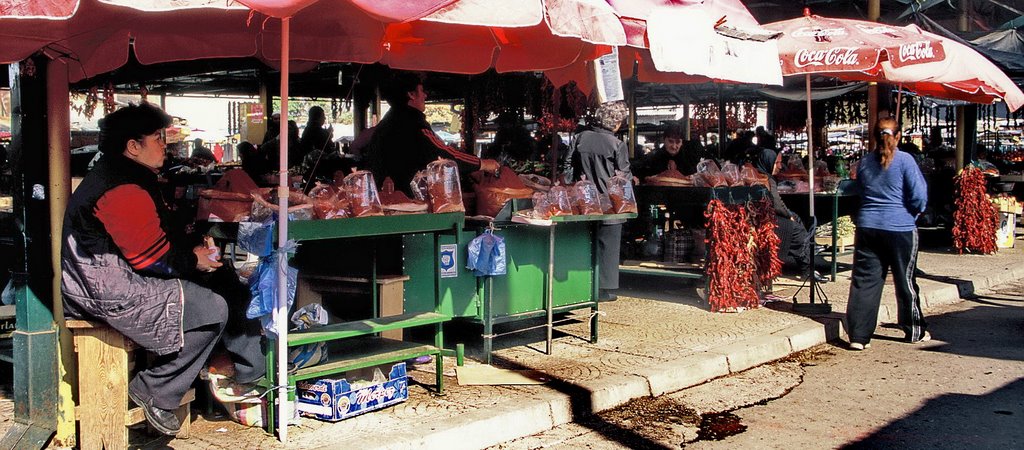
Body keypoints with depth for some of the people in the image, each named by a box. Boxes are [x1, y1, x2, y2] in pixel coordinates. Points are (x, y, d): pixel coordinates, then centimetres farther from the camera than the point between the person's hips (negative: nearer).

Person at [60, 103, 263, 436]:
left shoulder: (126, 176, 14)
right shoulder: (124, 190, -22)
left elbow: (160, 233, 20)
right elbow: (154, 259, -21)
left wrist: (194, 246, 4)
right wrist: (193, 261, -5)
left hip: (117, 275, 11)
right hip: (110, 293, -11)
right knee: (212, 309, -14)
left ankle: (249, 366, 16)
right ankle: (155, 393, -5)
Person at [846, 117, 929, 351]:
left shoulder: (865, 161, 4)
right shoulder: (904, 160, -9)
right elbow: (919, 197, -10)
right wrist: (912, 213, 8)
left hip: (867, 226, 3)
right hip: (899, 227, -3)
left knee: (864, 281, 4)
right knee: (906, 281, 11)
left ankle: (858, 336, 1)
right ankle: (915, 331, 26)